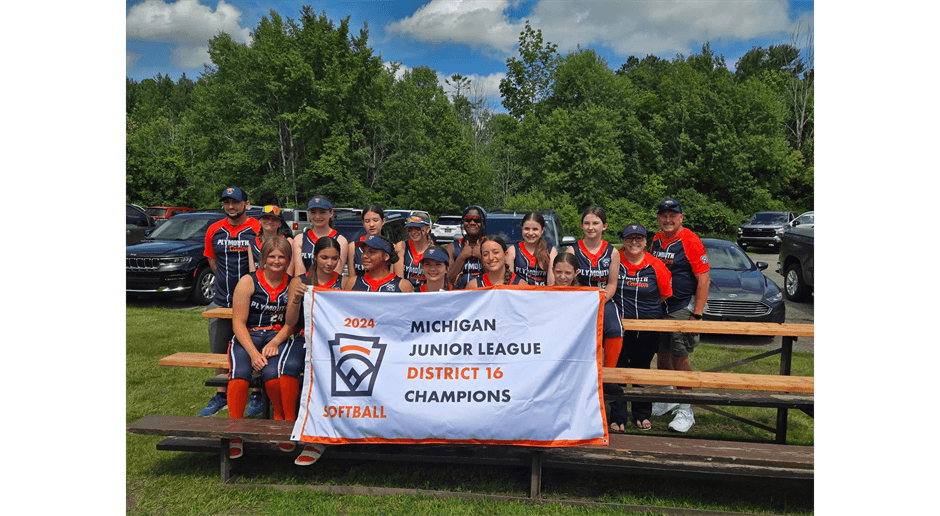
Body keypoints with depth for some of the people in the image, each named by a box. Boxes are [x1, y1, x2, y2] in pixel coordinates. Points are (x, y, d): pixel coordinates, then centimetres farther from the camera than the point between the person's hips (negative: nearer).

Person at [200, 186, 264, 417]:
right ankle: (221, 395, 27)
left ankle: (257, 396, 15)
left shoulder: (258, 229, -6)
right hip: (221, 300, 5)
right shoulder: (214, 230, 8)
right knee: (220, 351, 13)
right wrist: (229, 280, 11)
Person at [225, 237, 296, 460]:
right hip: (246, 338, -1)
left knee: (272, 374, -30)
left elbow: (291, 322, 6)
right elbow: (238, 322, -5)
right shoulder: (248, 281, -1)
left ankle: (281, 420, -4)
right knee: (239, 374, -32)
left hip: (276, 338, 1)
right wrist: (253, 352, -18)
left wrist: (275, 343, -13)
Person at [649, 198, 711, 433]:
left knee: (679, 357, -6)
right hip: (659, 306, 6)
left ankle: (685, 410, 6)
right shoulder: (656, 241, 9)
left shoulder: (690, 240, -11)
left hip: (684, 307, -6)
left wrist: (697, 315, -17)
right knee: (662, 356, 12)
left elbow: (703, 280, -13)